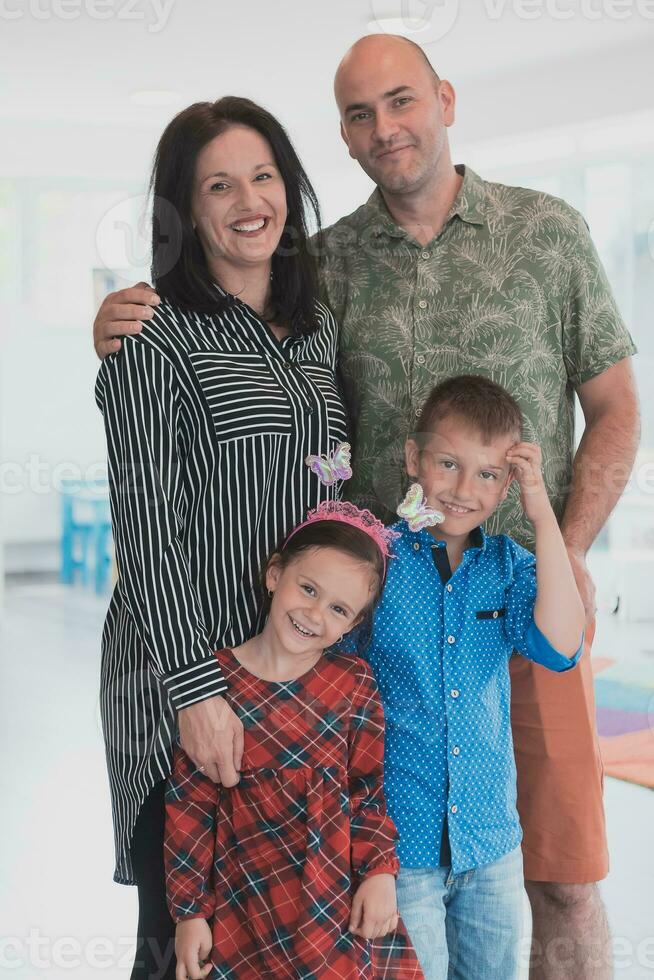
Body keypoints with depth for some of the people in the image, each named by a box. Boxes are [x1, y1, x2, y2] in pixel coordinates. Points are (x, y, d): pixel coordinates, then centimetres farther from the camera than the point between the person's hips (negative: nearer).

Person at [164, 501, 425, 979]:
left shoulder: (355, 684, -1)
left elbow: (370, 791, 6)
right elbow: (190, 806, -3)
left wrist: (380, 874, -5)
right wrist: (190, 913, -2)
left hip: (343, 900, 2)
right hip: (247, 903, -2)